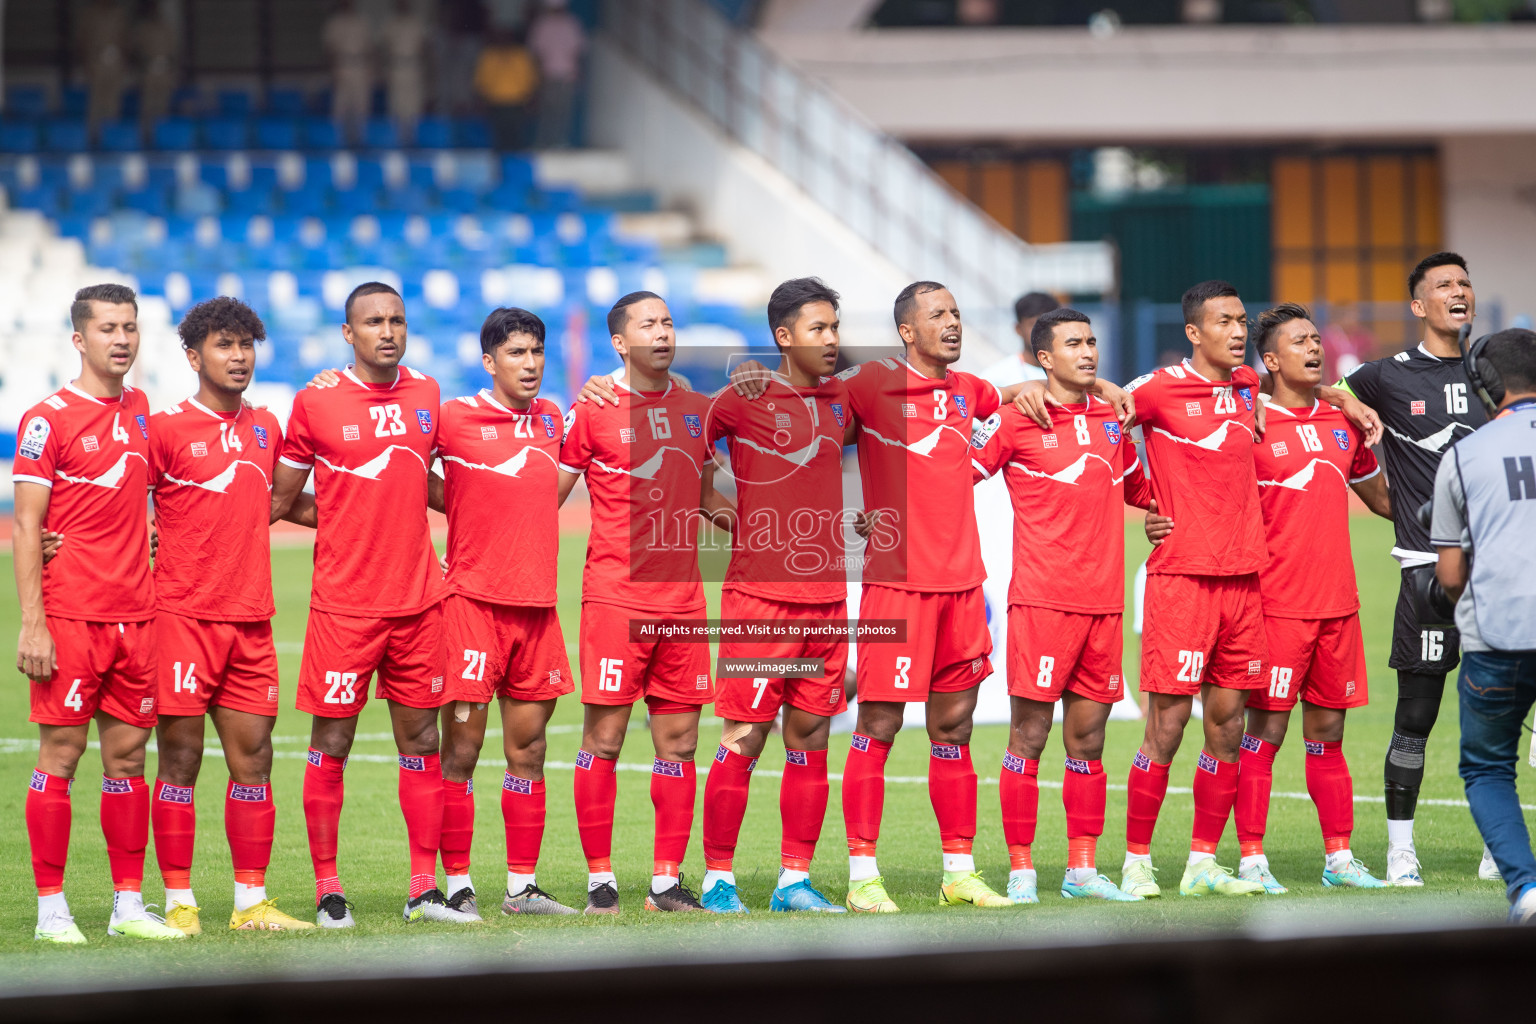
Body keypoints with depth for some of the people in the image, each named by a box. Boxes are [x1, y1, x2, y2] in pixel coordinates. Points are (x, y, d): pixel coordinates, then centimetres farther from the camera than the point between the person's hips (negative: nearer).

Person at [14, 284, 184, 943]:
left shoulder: (140, 411, 12)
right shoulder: (48, 420, -6)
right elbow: (26, 526, -8)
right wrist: (32, 623, -14)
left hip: (136, 612, 6)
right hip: (70, 615, -6)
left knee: (127, 752, 7)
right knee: (61, 752, -3)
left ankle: (128, 904, 12)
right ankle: (51, 908, 1)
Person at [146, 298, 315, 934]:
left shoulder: (266, 429, 14)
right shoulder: (166, 428, -5)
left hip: (251, 619, 6)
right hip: (183, 615, -6)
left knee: (253, 757, 6)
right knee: (180, 757, -2)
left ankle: (251, 903, 10)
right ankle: (179, 902, 2)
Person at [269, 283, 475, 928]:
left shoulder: (426, 395, 8)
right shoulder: (316, 403, -4)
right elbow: (281, 498, 3)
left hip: (419, 600, 4)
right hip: (344, 603, -4)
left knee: (421, 741, 6)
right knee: (331, 744, -1)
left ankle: (424, 889, 12)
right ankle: (327, 891, 6)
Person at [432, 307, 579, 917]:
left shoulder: (552, 419, 12)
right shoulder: (454, 418, -5)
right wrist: (458, 504, -5)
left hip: (537, 603, 5)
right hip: (473, 599, -5)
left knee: (528, 750, 7)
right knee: (461, 747, -4)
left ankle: (523, 886, 13)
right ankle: (457, 884, 1)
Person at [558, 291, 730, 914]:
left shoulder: (698, 411, 13)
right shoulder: (592, 412, -2)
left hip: (682, 598, 5)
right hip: (615, 598, -5)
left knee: (678, 740, 4)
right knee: (603, 738, -4)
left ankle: (667, 883, 9)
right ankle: (599, 881, 2)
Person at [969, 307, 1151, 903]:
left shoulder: (1112, 420, 14)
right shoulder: (1015, 422, -4)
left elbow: (1137, 487, 33)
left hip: (1103, 601, 5)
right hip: (1041, 601, -5)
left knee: (1088, 739, 8)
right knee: (1029, 735, -4)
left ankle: (1082, 870, 13)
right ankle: (1020, 871, 0)